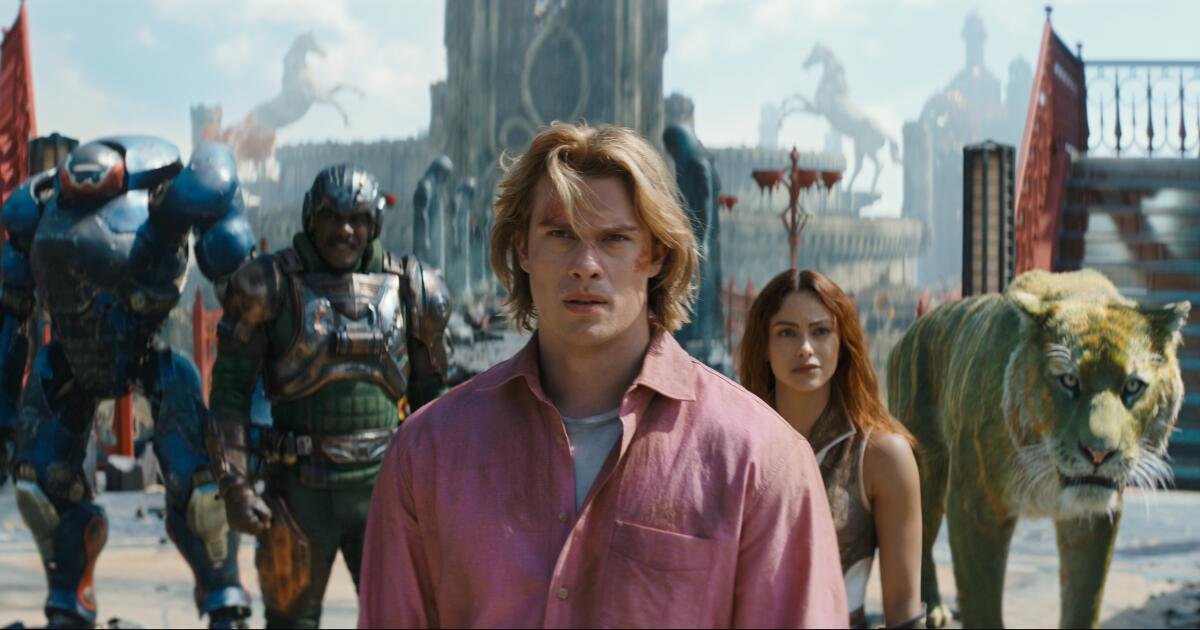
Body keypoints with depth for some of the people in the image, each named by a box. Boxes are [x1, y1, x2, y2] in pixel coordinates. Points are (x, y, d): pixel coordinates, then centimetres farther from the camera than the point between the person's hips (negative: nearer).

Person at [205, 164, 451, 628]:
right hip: (300, 490, -2)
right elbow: (230, 389, -2)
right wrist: (235, 486, -9)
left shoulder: (407, 289, 5)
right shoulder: (270, 285, -2)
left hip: (383, 485, 2)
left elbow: (430, 393, 14)